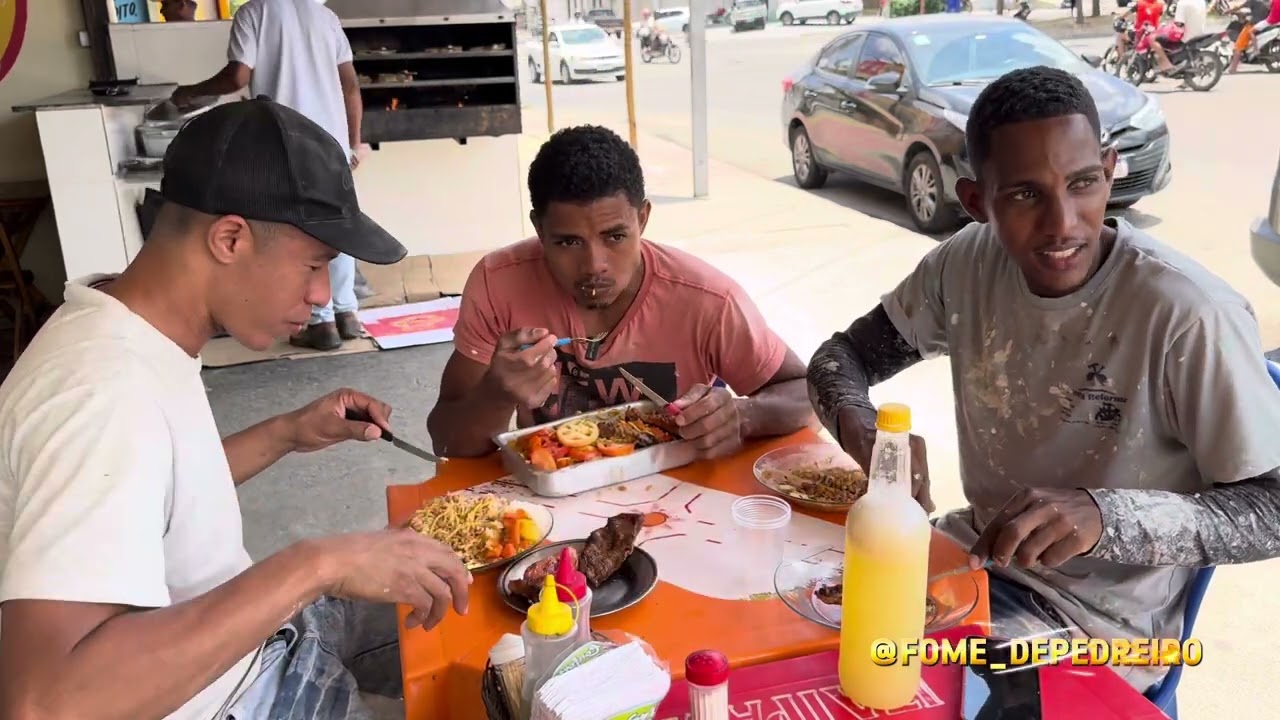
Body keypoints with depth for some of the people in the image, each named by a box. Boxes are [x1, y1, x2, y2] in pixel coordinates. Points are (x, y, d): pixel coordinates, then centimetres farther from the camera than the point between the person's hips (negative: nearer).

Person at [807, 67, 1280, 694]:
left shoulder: (1190, 317, -25)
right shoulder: (969, 264, -8)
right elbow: (841, 356, -1)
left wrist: (1105, 515, -38)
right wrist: (864, 435, -24)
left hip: (1100, 625, -4)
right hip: (977, 553, 5)